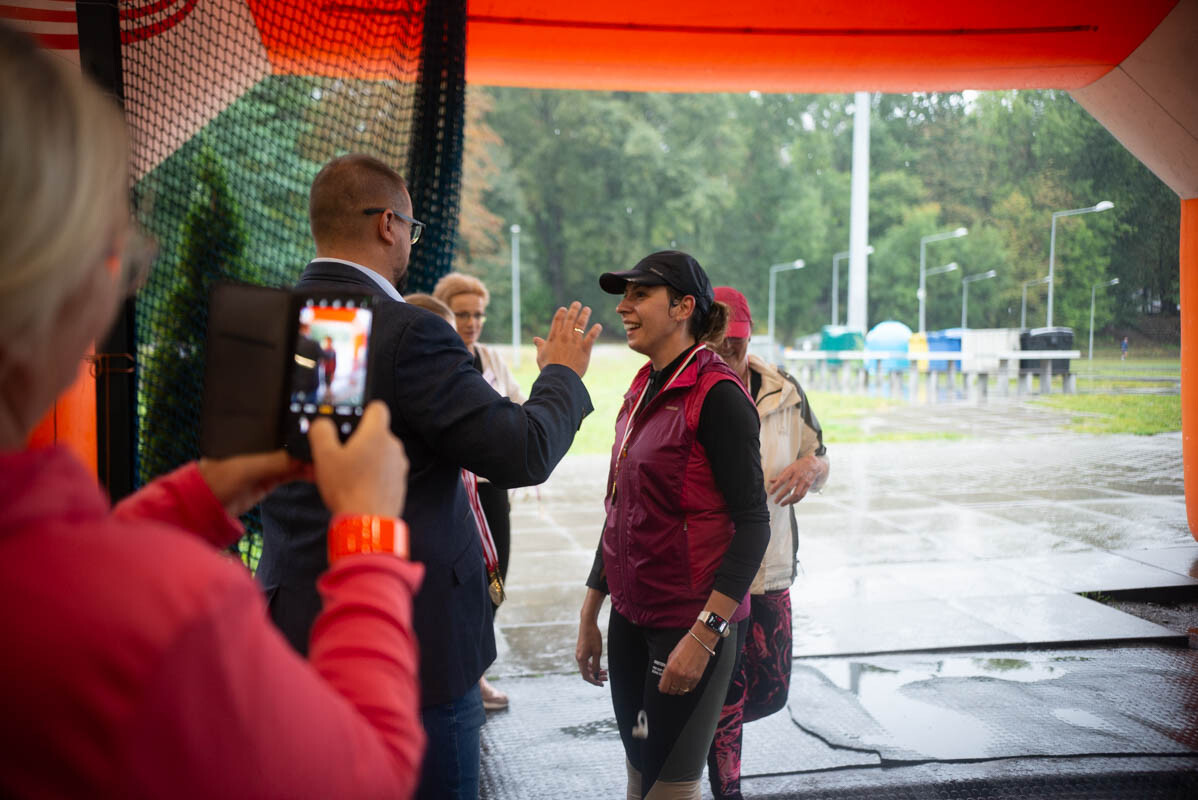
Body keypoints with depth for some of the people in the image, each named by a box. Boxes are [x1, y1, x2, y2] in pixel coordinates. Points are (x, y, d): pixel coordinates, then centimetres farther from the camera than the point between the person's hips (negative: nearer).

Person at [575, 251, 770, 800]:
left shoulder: (716, 395, -14)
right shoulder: (641, 393, 10)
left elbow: (752, 523, -17)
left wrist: (705, 634, -23)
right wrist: (589, 616, 16)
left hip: (690, 621, -8)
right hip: (631, 615, 8)